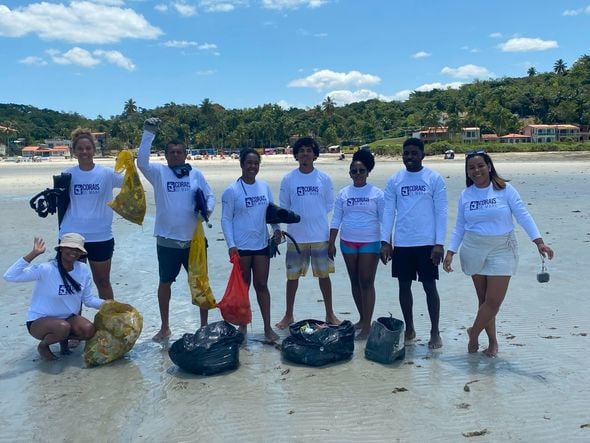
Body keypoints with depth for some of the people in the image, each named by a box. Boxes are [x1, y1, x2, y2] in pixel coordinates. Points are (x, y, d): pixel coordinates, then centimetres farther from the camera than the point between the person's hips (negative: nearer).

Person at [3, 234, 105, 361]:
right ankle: (43, 345, -1)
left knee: (89, 330, -24)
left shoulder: (83, 269, -8)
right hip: (39, 321, -4)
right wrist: (33, 254, -37)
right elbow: (10, 276, -33)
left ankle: (64, 338, 10)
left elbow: (88, 299, 0)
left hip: (68, 317, 5)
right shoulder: (46, 269, -23)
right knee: (63, 327, -35)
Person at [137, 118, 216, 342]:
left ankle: (204, 325, 24)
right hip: (167, 240, 0)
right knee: (165, 283, 11)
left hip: (194, 239, 1)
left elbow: (210, 196, 4)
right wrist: (148, 134, -22)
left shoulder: (196, 174, 3)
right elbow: (141, 161, -16)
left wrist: (207, 209, -17)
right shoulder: (159, 172, 0)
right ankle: (165, 327, 26)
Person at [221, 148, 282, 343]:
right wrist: (231, 245, -15)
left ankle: (268, 328, 11)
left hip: (261, 244, 4)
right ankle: (243, 325, 22)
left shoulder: (264, 186, 5)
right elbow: (226, 219, -7)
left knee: (261, 285, 7)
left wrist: (276, 228, -3)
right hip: (241, 246, -3)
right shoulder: (231, 191, -8)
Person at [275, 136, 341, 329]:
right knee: (292, 276, 8)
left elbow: (329, 205, 7)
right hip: (295, 236, 0)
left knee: (324, 274, 9)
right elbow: (283, 207, 4)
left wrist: (315, 216, -1)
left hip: (320, 235, 0)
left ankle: (330, 313, 23)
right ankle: (289, 315, 21)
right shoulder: (288, 179, -1)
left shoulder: (324, 178, 1)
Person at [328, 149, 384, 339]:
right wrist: (331, 243, 2)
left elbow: (385, 219, -2)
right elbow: (336, 219, 6)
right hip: (348, 242, 4)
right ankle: (362, 318, 24)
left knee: (366, 283, -5)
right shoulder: (343, 193, 6)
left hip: (370, 243, -3)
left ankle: (367, 325, -1)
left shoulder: (376, 193, -2)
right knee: (355, 282, 10)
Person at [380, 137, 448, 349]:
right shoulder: (394, 180, 5)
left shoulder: (434, 179, -3)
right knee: (404, 286, 10)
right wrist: (385, 241, -3)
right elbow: (388, 211, 4)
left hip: (427, 243, -3)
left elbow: (441, 212, -5)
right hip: (401, 244, 3)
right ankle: (409, 329, 26)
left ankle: (435, 332, 16)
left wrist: (439, 243, -11)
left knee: (430, 286, 3)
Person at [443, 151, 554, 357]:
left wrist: (539, 242, -16)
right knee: (484, 299, 7)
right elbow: (459, 227, 9)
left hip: (502, 250, -2)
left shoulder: (505, 189, -5)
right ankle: (492, 341, 22)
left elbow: (523, 216, -7)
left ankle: (474, 332, 15)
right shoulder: (465, 195, 4)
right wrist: (450, 252, 1)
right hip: (474, 250, 3)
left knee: (494, 300, -7)